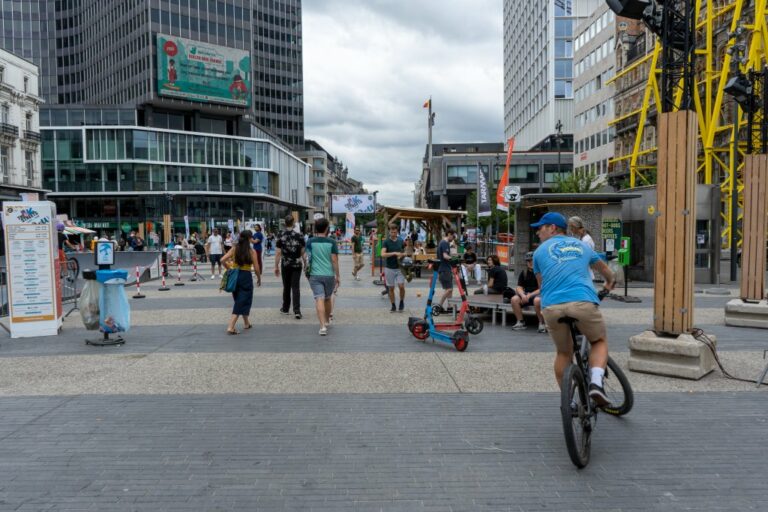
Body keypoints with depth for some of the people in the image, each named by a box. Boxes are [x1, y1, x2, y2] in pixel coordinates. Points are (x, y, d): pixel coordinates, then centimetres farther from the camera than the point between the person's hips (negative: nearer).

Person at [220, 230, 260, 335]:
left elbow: (222, 260, -7)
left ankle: (246, 323, 35)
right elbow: (256, 269, -9)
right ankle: (231, 327, -10)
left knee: (239, 300, 22)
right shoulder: (252, 251, -8)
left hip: (235, 275, 5)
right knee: (243, 302, 0)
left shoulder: (234, 248, 1)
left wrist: (229, 269, 9)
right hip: (246, 277, -5)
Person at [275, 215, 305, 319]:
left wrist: (276, 266, 2)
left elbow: (278, 253, -5)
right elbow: (303, 252, -2)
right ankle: (297, 310, -10)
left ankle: (285, 308, 25)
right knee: (296, 287, -1)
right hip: (297, 265, -1)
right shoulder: (299, 235, -4)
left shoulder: (281, 236, -3)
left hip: (285, 265, 1)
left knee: (286, 287, 14)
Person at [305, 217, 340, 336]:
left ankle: (323, 326, -16)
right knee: (328, 298, 20)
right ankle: (327, 320, 38)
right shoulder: (331, 242, -5)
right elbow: (334, 260, -7)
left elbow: (305, 257, -3)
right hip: (329, 275, 1)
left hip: (315, 275, -1)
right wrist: (338, 275, -1)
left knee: (319, 299, -5)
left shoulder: (310, 242, -3)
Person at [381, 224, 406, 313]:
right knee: (391, 288, 5)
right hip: (389, 268, -1)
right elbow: (383, 254, -19)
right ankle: (393, 306, 15)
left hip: (399, 268, 1)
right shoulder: (386, 242, -6)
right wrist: (394, 253, -28)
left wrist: (402, 254, -5)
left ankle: (402, 301, 15)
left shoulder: (401, 241, 4)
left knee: (401, 286, -9)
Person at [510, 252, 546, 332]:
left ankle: (542, 323, -19)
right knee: (514, 299, -23)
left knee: (537, 300, -39)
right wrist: (523, 295, -18)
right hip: (526, 294, 5)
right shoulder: (524, 273, 9)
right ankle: (520, 322, -11)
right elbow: (519, 287, 4)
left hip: (538, 294, -5)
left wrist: (530, 295, -20)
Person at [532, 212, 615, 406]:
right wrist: (610, 282, 62)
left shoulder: (540, 251, 18)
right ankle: (596, 383, 1)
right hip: (583, 302, 0)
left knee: (564, 353, 20)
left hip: (552, 307, 0)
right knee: (599, 341, 24)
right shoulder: (582, 246, 24)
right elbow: (603, 268, 41)